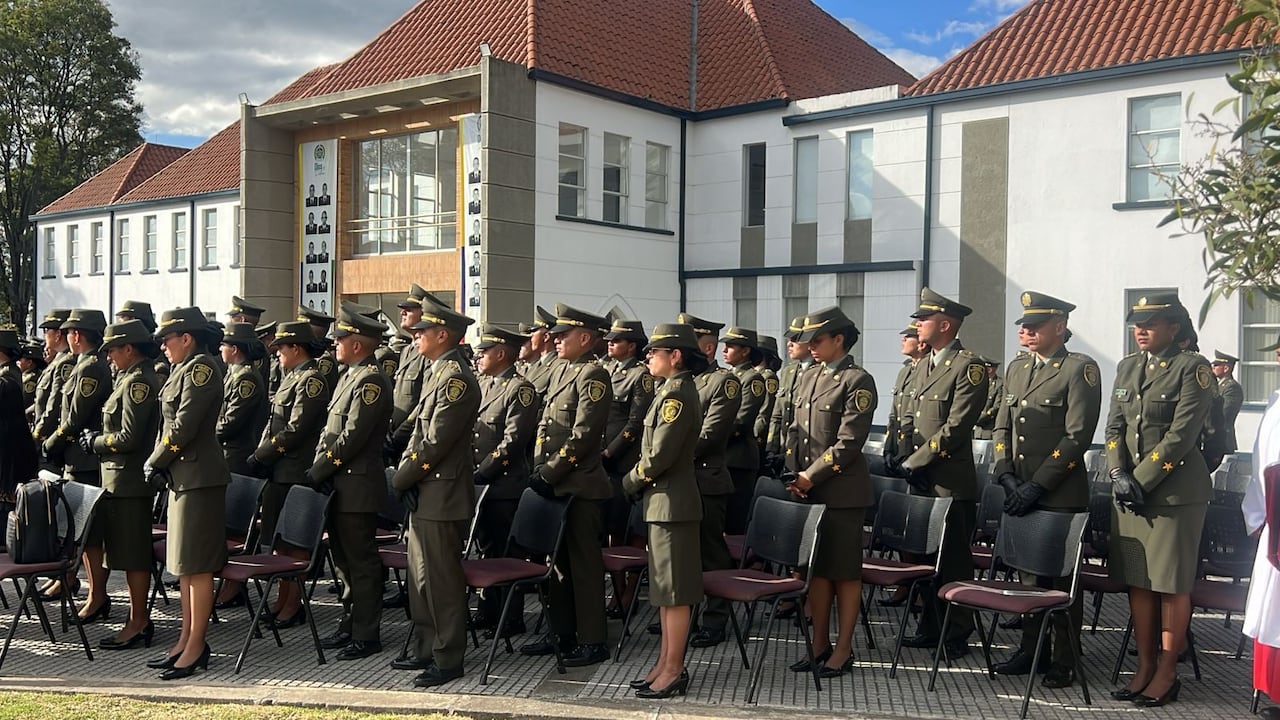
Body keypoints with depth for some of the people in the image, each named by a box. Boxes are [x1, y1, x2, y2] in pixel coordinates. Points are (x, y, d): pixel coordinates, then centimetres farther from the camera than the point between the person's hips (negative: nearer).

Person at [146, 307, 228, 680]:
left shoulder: (201, 369, -14)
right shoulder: (183, 370, 16)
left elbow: (184, 426, -19)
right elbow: (168, 424, 17)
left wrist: (154, 463, -8)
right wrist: (159, 464, 3)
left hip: (199, 476, -10)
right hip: (182, 476, 10)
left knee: (197, 565, -4)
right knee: (183, 563, 14)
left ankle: (196, 647, 3)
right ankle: (186, 641, 22)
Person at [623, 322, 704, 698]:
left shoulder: (676, 395, -18)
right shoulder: (675, 391, 13)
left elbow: (660, 455, -22)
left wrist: (631, 482, -7)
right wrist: (640, 483, 8)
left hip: (671, 502, -10)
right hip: (663, 500, 10)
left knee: (674, 590, -2)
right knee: (664, 586, 15)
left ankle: (674, 671, 7)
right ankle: (665, 662, 24)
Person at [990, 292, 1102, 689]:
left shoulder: (1080, 369, -7)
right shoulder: (1017, 369, 14)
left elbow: (1077, 436, -13)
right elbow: (1002, 427, 14)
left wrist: (1036, 485, -16)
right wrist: (1007, 476, -1)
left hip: (1061, 495, -6)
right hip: (1021, 493, 6)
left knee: (1062, 576, 3)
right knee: (1029, 571, 13)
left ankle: (1064, 662, 13)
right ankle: (1031, 650, 25)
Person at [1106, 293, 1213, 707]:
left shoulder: (1192, 369, -7)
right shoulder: (1127, 368, 12)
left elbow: (1181, 435, -14)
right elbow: (1115, 426, 10)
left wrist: (1142, 480, -16)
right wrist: (1118, 475, -5)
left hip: (1174, 490, -6)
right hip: (1129, 488, 6)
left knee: (1171, 584, 1)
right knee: (1137, 581, 10)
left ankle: (1167, 673, 12)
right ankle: (1145, 667, 20)